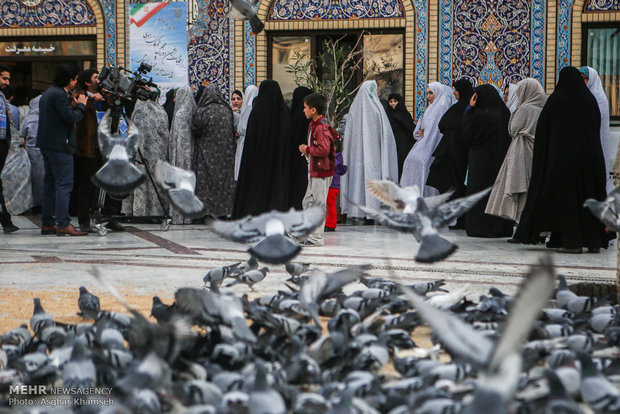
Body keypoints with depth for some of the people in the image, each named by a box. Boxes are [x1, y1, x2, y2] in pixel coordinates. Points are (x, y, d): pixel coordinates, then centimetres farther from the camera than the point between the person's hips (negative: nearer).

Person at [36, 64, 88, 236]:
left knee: (50, 183, 12)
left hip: (47, 144, 11)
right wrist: (80, 105, -5)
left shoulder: (48, 93, 18)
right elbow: (71, 118, -21)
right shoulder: (59, 95, -15)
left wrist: (73, 105, 15)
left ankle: (47, 223, 15)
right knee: (64, 184, -11)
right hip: (60, 145, -11)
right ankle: (63, 224, -16)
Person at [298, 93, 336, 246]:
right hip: (314, 170, 10)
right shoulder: (313, 124, 13)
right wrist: (307, 150, 8)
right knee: (308, 202, 15)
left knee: (319, 203, -5)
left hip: (322, 171, -10)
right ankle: (311, 234, 23)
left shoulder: (321, 127, -18)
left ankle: (317, 237, 0)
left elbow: (324, 149, -27)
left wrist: (308, 150, -15)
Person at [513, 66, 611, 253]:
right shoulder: (590, 100, 5)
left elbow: (542, 128, -2)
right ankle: (595, 241, 7)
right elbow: (597, 128, 10)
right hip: (590, 157, 4)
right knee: (590, 197, 8)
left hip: (562, 155, -3)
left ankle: (572, 241, -5)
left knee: (566, 197, 0)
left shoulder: (556, 100, -5)